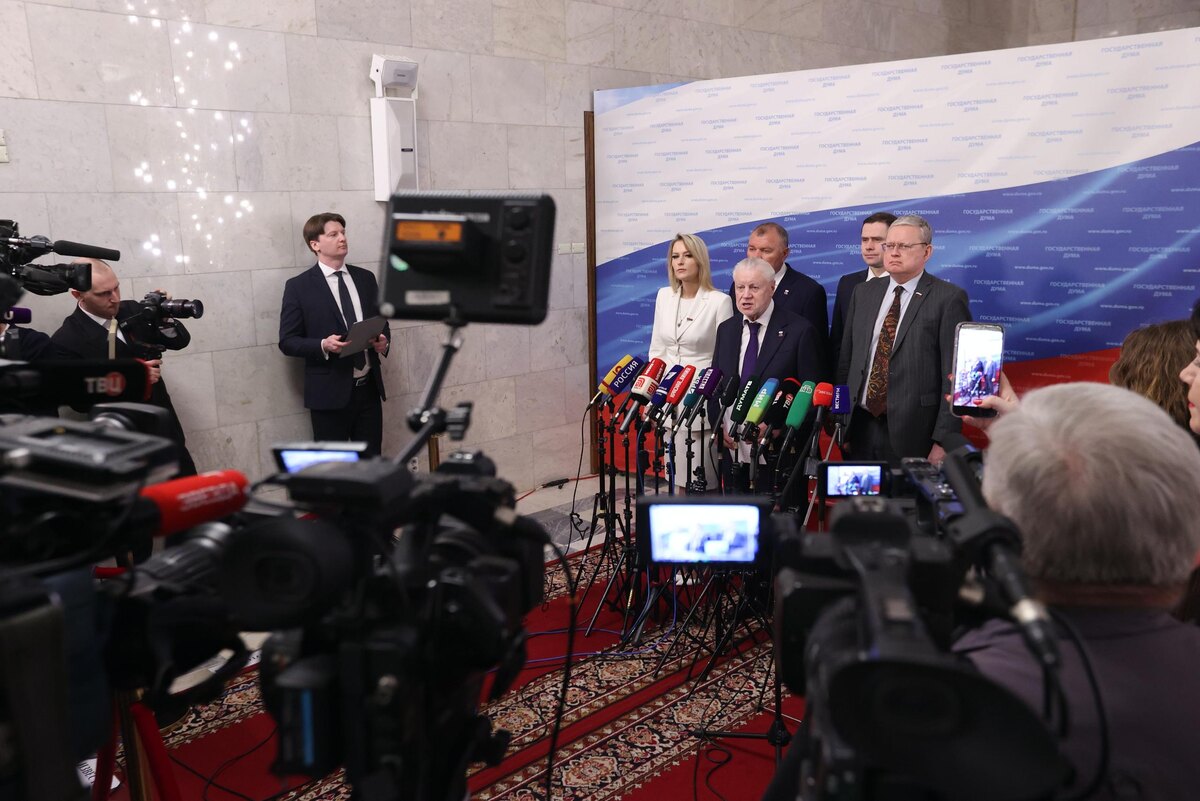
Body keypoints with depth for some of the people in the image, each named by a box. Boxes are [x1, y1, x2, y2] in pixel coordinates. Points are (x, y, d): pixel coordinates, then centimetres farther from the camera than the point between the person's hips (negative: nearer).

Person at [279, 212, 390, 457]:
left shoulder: (365, 278, 11)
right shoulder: (298, 286, -2)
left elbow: (381, 321, 20)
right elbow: (287, 341, -4)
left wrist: (383, 341, -3)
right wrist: (323, 346, -21)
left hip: (369, 388, 4)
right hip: (330, 392, -4)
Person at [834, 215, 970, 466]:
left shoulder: (948, 299, -4)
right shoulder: (863, 293, 12)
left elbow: (954, 375, -8)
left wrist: (944, 441, -13)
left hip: (913, 435, -4)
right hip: (861, 428, 5)